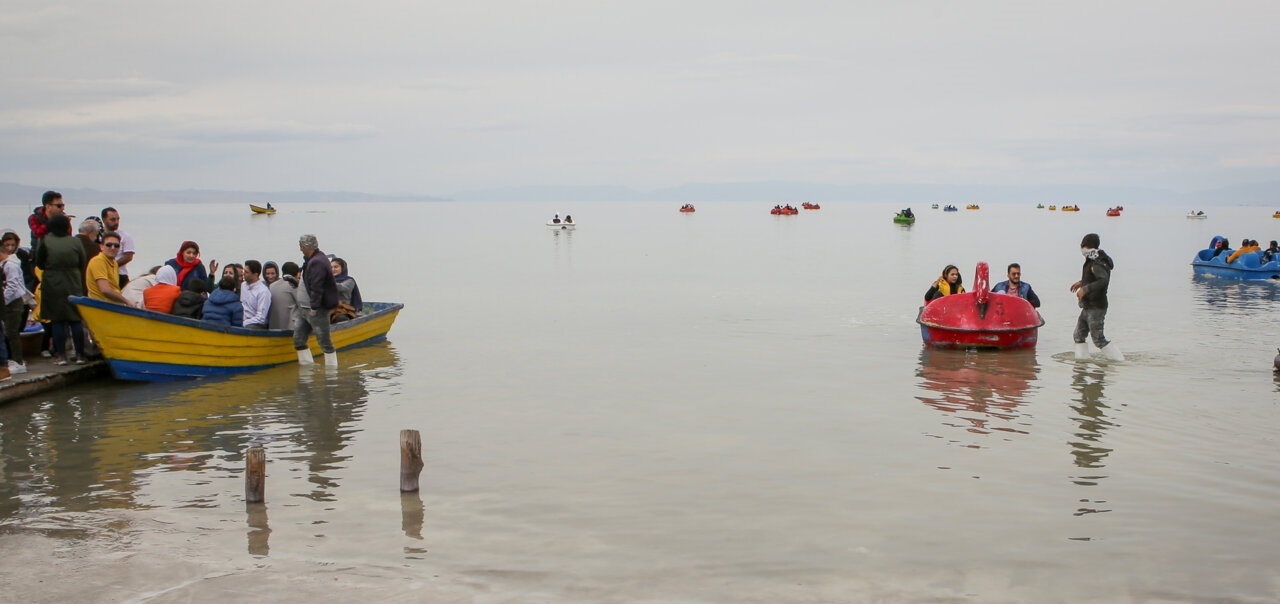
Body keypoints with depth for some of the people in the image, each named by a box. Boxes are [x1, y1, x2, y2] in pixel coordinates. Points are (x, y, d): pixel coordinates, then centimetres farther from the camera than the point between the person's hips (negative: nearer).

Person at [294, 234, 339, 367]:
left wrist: (314, 308, -23)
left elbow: (316, 289, -24)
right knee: (298, 339, 9)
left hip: (317, 310, -11)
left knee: (325, 342, -2)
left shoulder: (317, 263, -20)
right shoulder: (311, 260, 14)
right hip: (304, 308, 11)